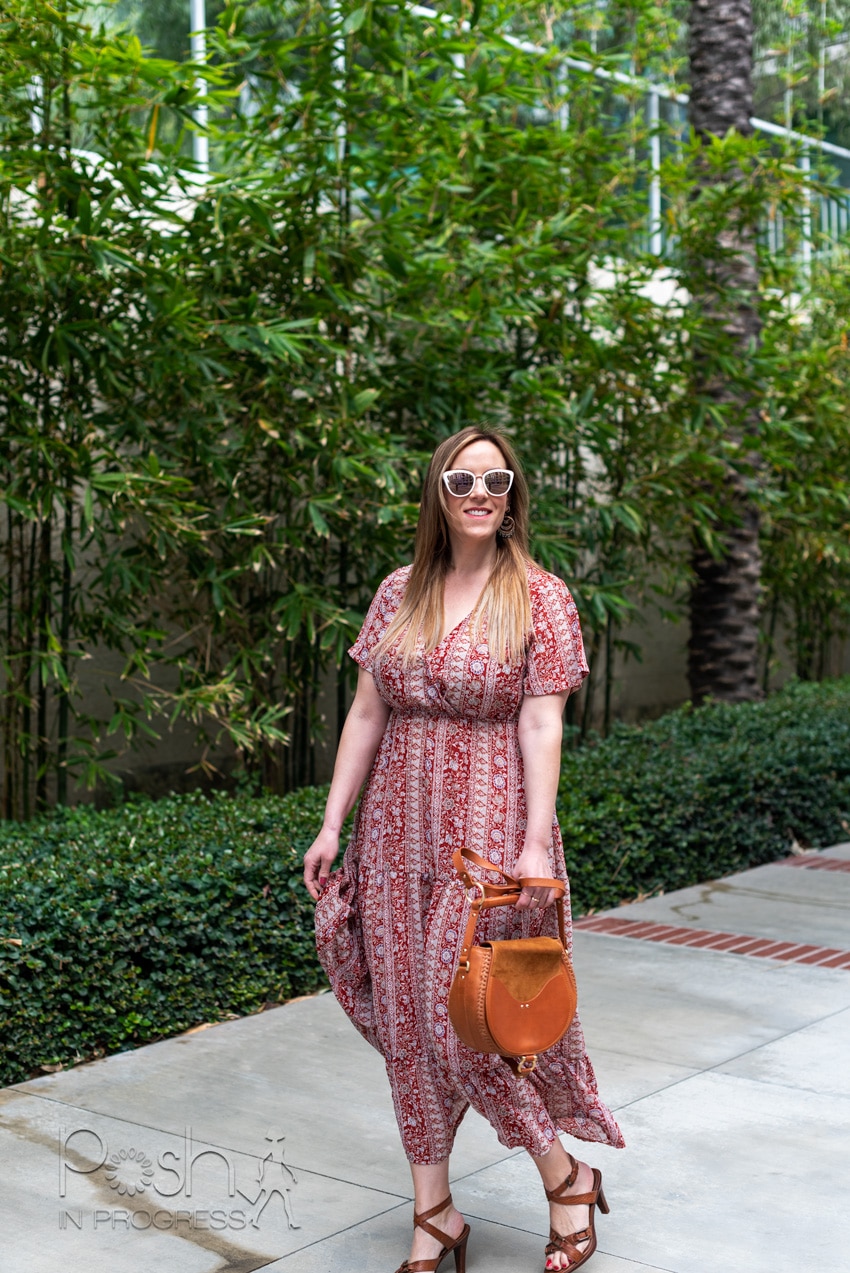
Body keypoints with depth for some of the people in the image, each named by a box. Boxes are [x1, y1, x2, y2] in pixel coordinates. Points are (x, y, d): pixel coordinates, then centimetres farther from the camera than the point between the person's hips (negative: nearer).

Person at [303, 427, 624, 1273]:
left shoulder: (539, 597, -3)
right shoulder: (398, 593, 8)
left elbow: (541, 726, -9)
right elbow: (366, 714, 9)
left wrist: (534, 845, -16)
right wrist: (333, 823, 5)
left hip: (489, 824, -5)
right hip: (400, 829, 5)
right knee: (407, 1014, 7)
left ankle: (566, 1177, 20)